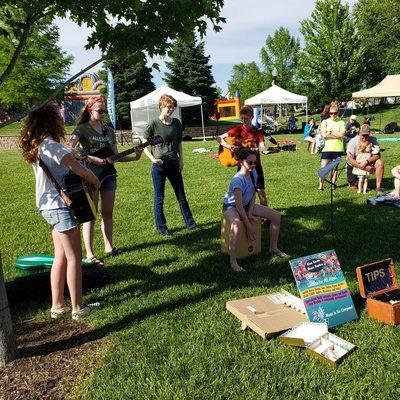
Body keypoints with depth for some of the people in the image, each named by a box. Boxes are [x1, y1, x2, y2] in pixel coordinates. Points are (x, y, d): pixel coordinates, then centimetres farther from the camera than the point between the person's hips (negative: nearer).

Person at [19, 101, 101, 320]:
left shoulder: (36, 147, 12)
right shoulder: (51, 145, -18)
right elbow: (80, 170, -23)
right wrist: (96, 182, -7)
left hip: (49, 207, 9)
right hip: (60, 206, -9)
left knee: (61, 257, 15)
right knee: (74, 258, 0)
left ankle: (58, 305, 22)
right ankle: (78, 308, 10)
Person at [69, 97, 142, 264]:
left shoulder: (109, 131, 13)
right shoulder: (82, 129, -6)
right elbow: (69, 149, -20)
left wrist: (134, 157, -3)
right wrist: (92, 159, -28)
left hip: (108, 175, 6)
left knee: (108, 213, 11)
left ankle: (109, 247, 23)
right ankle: (89, 254, 0)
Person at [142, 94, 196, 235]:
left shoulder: (176, 123, 5)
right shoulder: (154, 124, -8)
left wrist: (181, 159, 6)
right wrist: (152, 158, -15)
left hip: (174, 165, 4)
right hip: (159, 166, -4)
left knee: (181, 195, 12)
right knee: (159, 198, 5)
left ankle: (190, 222, 22)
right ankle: (161, 227, 17)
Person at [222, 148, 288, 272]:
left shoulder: (253, 172, -8)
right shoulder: (238, 180, -31)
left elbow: (253, 193, 4)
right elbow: (239, 206, -29)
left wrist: (250, 212, -7)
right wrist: (249, 227, -26)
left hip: (247, 205, 8)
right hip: (231, 206, -8)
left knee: (276, 216, -1)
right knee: (236, 225, -43)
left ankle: (273, 248, 16)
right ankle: (233, 262, -35)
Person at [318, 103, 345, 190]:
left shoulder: (341, 122, 4)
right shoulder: (325, 122, 4)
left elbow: (341, 134, -11)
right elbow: (324, 135, -8)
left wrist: (330, 132, -9)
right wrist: (337, 134, -9)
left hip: (338, 148, 0)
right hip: (327, 148, 0)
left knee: (335, 167, 9)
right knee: (323, 167, -6)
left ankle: (333, 184, 21)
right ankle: (321, 185, 2)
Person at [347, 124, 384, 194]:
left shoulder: (373, 140, -14)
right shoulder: (353, 142, -19)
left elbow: (377, 155, -21)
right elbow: (350, 159, -22)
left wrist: (366, 162, -37)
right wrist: (361, 166, -35)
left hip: (368, 164, 2)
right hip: (355, 165, -1)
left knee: (380, 163, -28)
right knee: (354, 187, -5)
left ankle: (378, 187, -21)